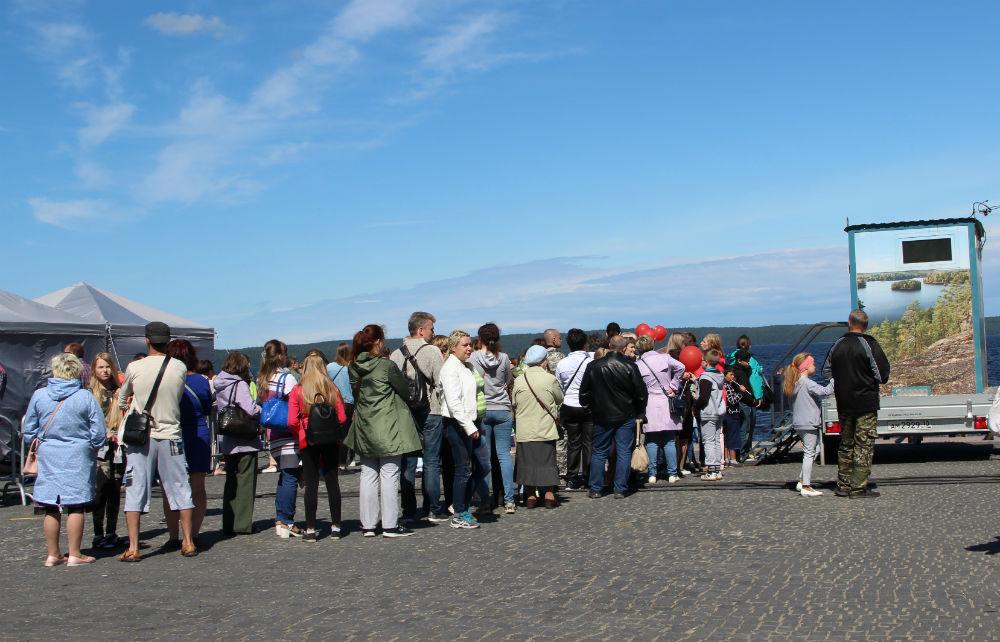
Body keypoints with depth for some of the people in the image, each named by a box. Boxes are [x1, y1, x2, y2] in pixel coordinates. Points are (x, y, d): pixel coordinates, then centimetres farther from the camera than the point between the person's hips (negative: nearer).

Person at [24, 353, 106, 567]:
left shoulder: (39, 396, 0)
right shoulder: (86, 398, -8)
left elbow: (29, 431, 7)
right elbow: (99, 432, -5)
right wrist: (91, 447, 13)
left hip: (48, 456, 3)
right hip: (78, 457, -3)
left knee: (51, 509, 10)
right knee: (75, 508, 2)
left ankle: (53, 554, 15)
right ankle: (74, 554, 4)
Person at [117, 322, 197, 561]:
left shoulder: (134, 368, -7)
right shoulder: (180, 368, -3)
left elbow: (123, 399, 10)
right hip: (171, 435, 1)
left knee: (136, 491, 3)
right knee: (180, 489, 10)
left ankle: (133, 548, 1)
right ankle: (188, 543, 15)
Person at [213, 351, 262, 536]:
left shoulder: (220, 385, 8)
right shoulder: (240, 385, -15)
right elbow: (251, 409, -24)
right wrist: (262, 411, -5)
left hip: (226, 442, 7)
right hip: (245, 441, -7)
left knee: (231, 482, 14)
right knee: (245, 481, 1)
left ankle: (229, 525, 17)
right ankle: (243, 524, 1)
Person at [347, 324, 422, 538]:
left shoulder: (354, 368, 4)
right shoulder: (386, 365, -14)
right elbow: (406, 390, -5)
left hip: (364, 428, 6)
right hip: (387, 428, -6)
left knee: (368, 475, 10)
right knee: (389, 474, 0)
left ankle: (368, 525, 14)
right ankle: (390, 525, 3)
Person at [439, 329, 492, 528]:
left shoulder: (467, 367, 16)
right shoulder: (450, 368, -12)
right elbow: (453, 402, -20)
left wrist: (474, 424, 18)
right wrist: (469, 427, -21)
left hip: (470, 423, 9)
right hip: (457, 424, -9)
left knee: (483, 466, 10)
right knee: (463, 470, -3)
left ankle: (462, 504, 22)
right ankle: (459, 516, 7)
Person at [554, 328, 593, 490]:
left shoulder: (562, 364, -1)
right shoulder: (592, 363, -9)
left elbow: (559, 389, 9)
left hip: (569, 407, 2)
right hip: (589, 408, -2)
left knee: (573, 443, 9)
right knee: (589, 443, 5)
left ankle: (572, 480, 9)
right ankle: (588, 480, 7)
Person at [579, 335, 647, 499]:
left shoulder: (593, 366, -3)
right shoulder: (630, 367, -10)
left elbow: (584, 392, 4)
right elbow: (641, 393, -5)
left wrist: (589, 407, 19)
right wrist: (638, 412, 11)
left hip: (601, 416, 2)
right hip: (626, 417, -2)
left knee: (599, 452, 11)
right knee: (624, 453, 5)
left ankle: (595, 489, 11)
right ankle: (620, 490, 4)